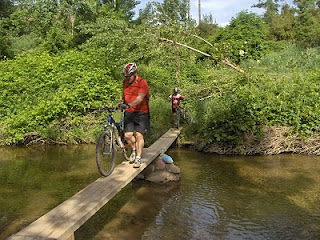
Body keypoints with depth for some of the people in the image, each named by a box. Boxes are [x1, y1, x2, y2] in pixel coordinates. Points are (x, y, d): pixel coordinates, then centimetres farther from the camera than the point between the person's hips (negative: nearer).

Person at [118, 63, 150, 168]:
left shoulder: (142, 83, -11)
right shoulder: (125, 82, 9)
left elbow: (140, 98, -24)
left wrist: (129, 105, -37)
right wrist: (122, 102, 6)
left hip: (141, 113, -5)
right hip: (128, 113, 5)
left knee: (139, 135, -5)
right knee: (128, 135, -2)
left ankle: (138, 158, 5)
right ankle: (134, 150, 28)